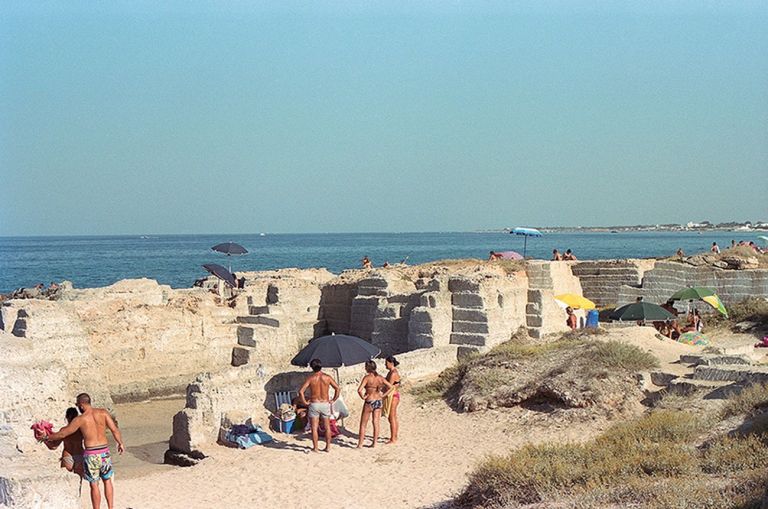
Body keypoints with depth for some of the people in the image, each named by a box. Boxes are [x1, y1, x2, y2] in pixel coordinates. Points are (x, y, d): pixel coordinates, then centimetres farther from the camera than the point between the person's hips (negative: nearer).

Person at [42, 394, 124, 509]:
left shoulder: (80, 419, -8)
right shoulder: (103, 413, -1)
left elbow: (62, 434, 0)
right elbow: (114, 429, -2)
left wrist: (47, 437, 16)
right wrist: (120, 443, 14)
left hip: (90, 454, -3)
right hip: (104, 452, 3)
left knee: (94, 485, 7)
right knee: (107, 481, 19)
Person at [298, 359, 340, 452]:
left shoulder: (310, 378, -8)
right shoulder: (327, 377, -2)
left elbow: (301, 391, -14)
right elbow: (337, 388, -2)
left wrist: (305, 402, -3)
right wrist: (333, 400, 6)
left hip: (314, 404, -2)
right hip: (325, 404, 2)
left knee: (314, 428, 4)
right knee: (327, 427, 13)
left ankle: (315, 448, 6)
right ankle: (328, 447, 17)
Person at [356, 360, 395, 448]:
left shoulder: (367, 377, -15)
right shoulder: (380, 378, 0)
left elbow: (359, 390, -26)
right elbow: (391, 387, 0)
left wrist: (363, 397, -10)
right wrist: (383, 396, 2)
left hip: (369, 402, -5)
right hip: (378, 401, 5)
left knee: (363, 424, 7)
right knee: (376, 423, 12)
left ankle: (360, 444, 10)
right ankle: (374, 443, 15)